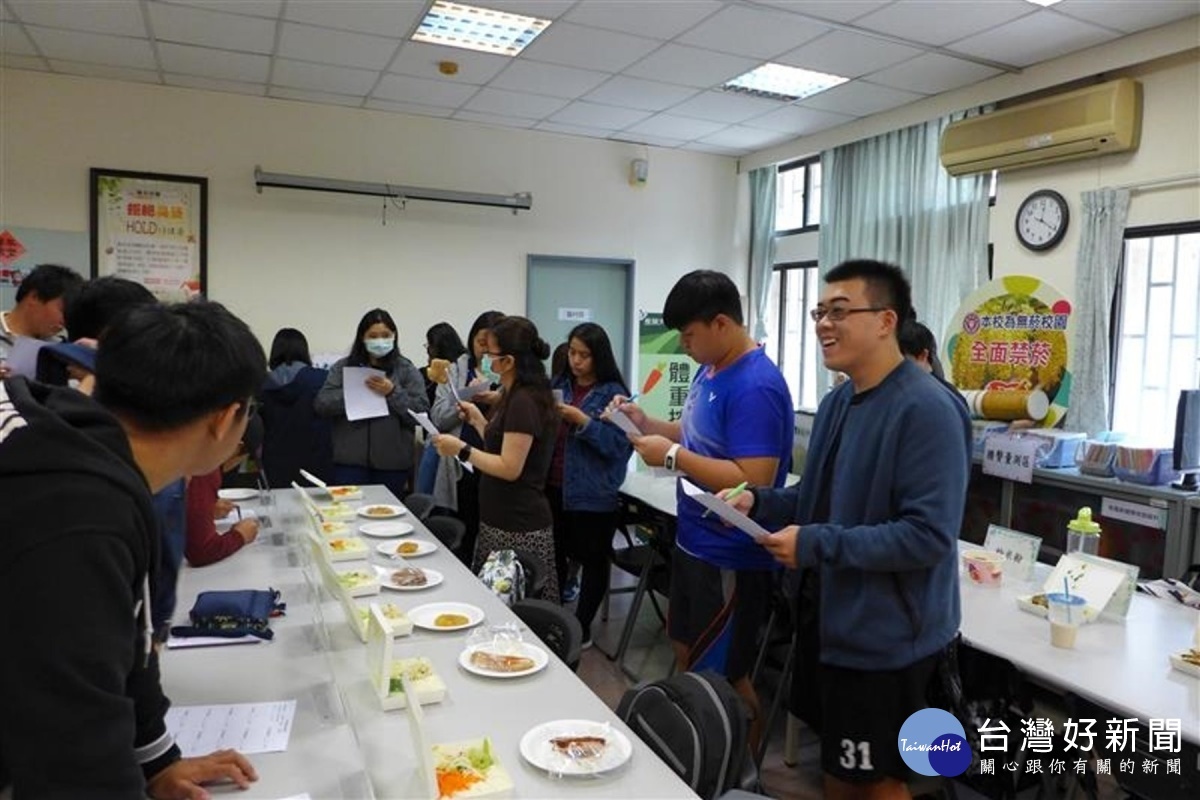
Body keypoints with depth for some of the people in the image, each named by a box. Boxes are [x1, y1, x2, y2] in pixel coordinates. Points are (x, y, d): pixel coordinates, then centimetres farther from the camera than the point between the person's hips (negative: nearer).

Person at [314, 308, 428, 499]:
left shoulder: (406, 370, 5)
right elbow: (320, 404, 1)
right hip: (350, 461, 1)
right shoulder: (343, 367, 9)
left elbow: (422, 413, -1)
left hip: (392, 463, 0)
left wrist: (393, 392, -13)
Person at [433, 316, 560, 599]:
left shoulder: (524, 402, -18)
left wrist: (462, 450, -17)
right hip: (503, 520, 10)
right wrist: (478, 420, 15)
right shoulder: (517, 397, 14)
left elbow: (510, 468, -21)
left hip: (517, 528, -10)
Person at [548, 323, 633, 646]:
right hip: (554, 487, 5)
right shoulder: (559, 385, 7)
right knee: (554, 555, 15)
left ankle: (582, 627, 24)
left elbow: (620, 444, -18)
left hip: (592, 493, -5)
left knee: (593, 560, 9)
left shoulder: (613, 393, -9)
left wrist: (582, 420, -23)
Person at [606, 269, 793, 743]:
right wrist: (647, 425, 3)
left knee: (724, 678, 6)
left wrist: (672, 456, -25)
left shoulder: (755, 387, -24)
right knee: (688, 657, 23)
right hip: (693, 542, 10)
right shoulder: (710, 369, 7)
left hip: (730, 559, -10)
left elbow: (752, 483, -29)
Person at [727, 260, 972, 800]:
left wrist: (816, 545, -26)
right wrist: (757, 503, -3)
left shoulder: (927, 410, -23)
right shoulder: (837, 402, 6)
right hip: (830, 618, 8)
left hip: (886, 637, -8)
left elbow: (928, 536, -27)